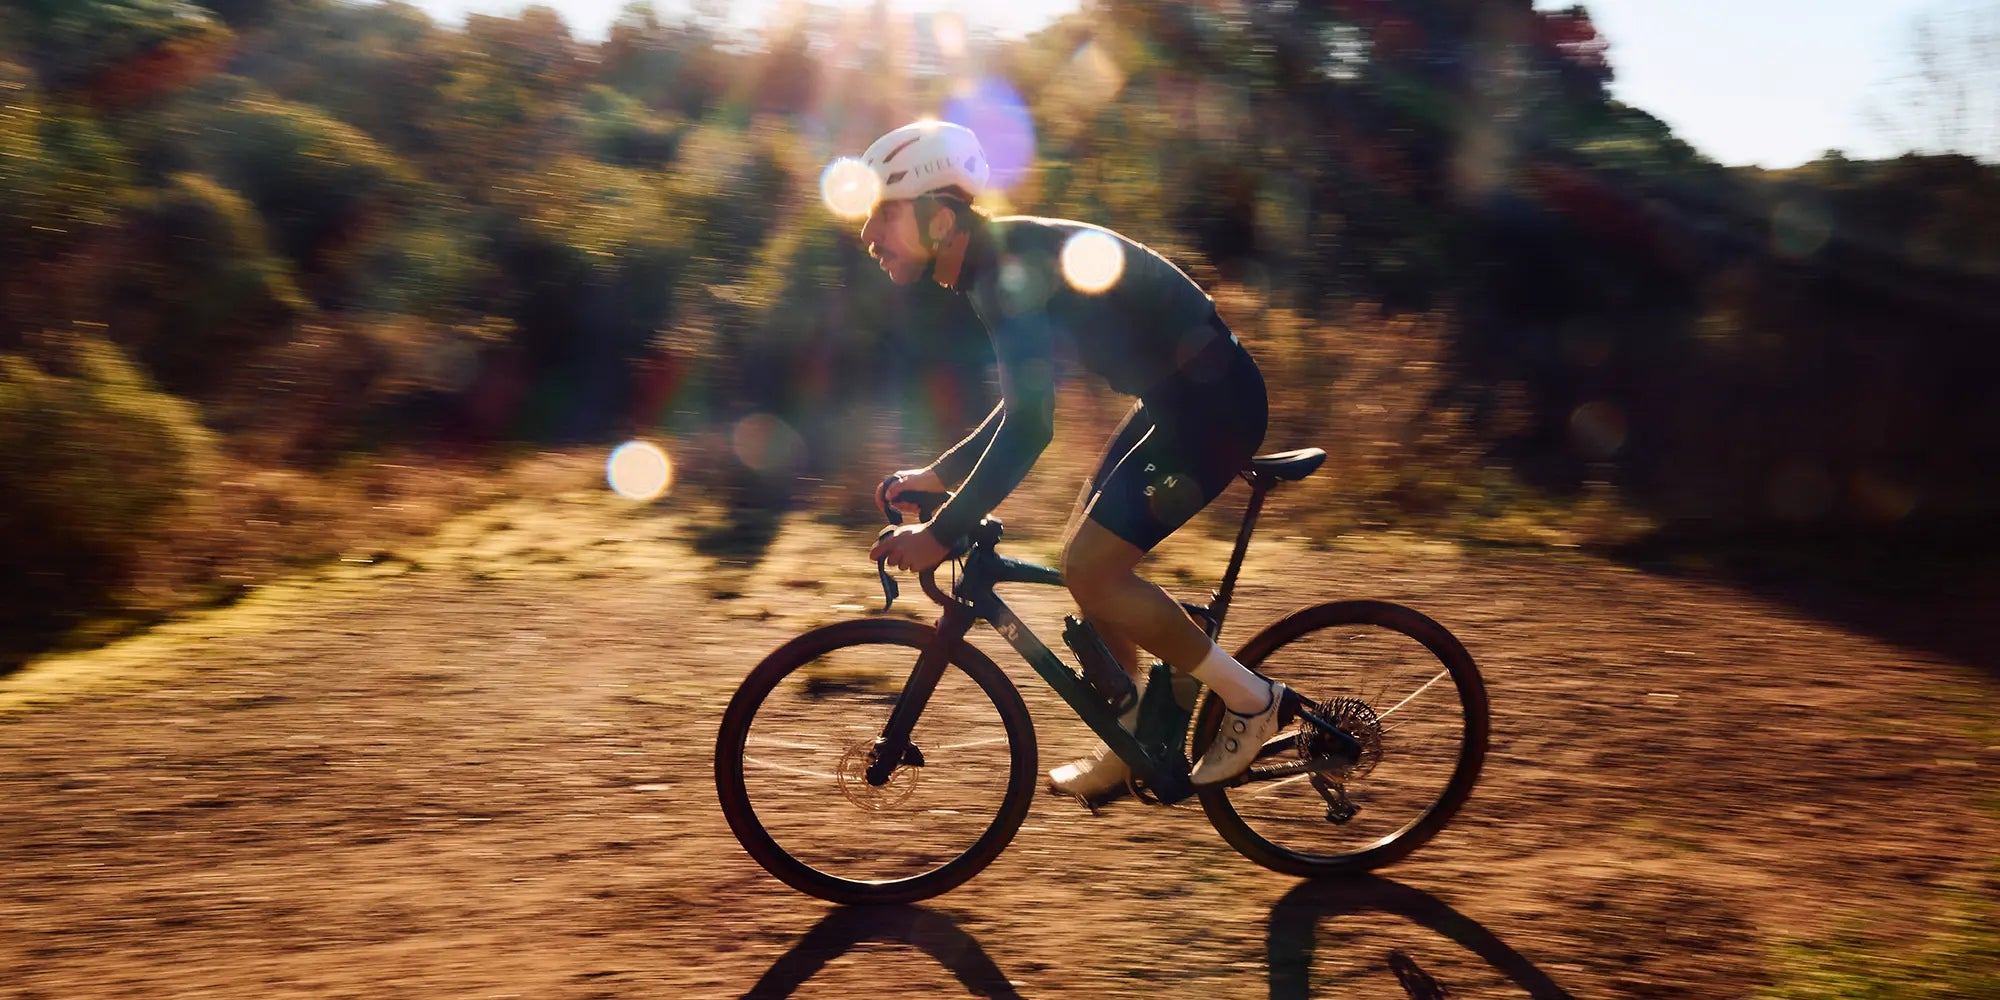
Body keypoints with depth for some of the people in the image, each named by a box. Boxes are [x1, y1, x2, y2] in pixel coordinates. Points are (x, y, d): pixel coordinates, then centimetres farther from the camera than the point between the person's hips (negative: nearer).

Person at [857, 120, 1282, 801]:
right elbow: (1022, 405, 18)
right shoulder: (996, 266, 9)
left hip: (1213, 400, -10)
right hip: (1175, 396, 10)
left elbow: (1028, 427, -30)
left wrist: (941, 534, -28)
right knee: (1088, 561, 12)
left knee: (1091, 569, -11)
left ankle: (1250, 700, 4)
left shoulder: (1010, 265, -22)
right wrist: (931, 476, 16)